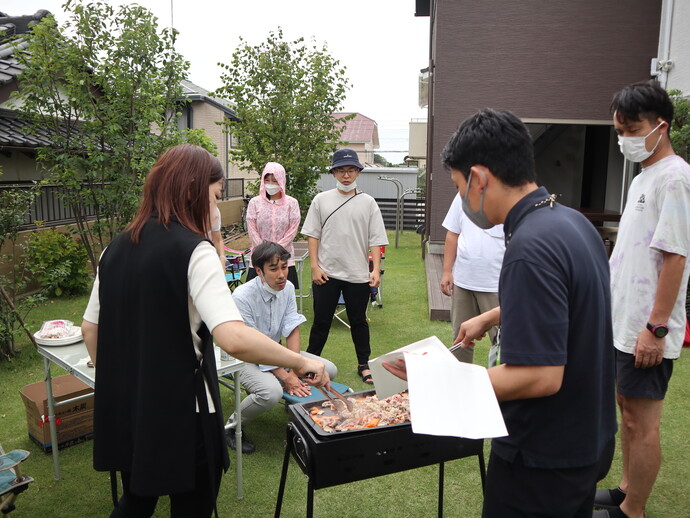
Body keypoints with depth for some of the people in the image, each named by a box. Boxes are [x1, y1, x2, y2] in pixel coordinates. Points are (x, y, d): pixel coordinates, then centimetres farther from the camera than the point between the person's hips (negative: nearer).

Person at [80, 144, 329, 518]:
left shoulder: (117, 247, 2)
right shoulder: (193, 250, -20)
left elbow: (90, 327, 10)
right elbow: (234, 339, -32)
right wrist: (300, 362, -20)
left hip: (122, 410, 7)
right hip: (180, 414, -7)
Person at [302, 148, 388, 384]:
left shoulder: (368, 202, 3)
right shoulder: (321, 200, 4)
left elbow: (376, 240, 1)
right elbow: (312, 235, 3)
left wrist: (376, 269, -9)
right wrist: (314, 266, -5)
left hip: (358, 275, 0)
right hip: (326, 273, 0)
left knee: (359, 321, 13)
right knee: (321, 321, 9)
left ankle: (364, 365, 27)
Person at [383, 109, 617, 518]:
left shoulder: (531, 247, -30)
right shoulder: (574, 221, 1)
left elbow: (541, 377, -30)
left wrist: (441, 382, -24)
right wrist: (491, 317, 24)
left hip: (545, 461, -8)